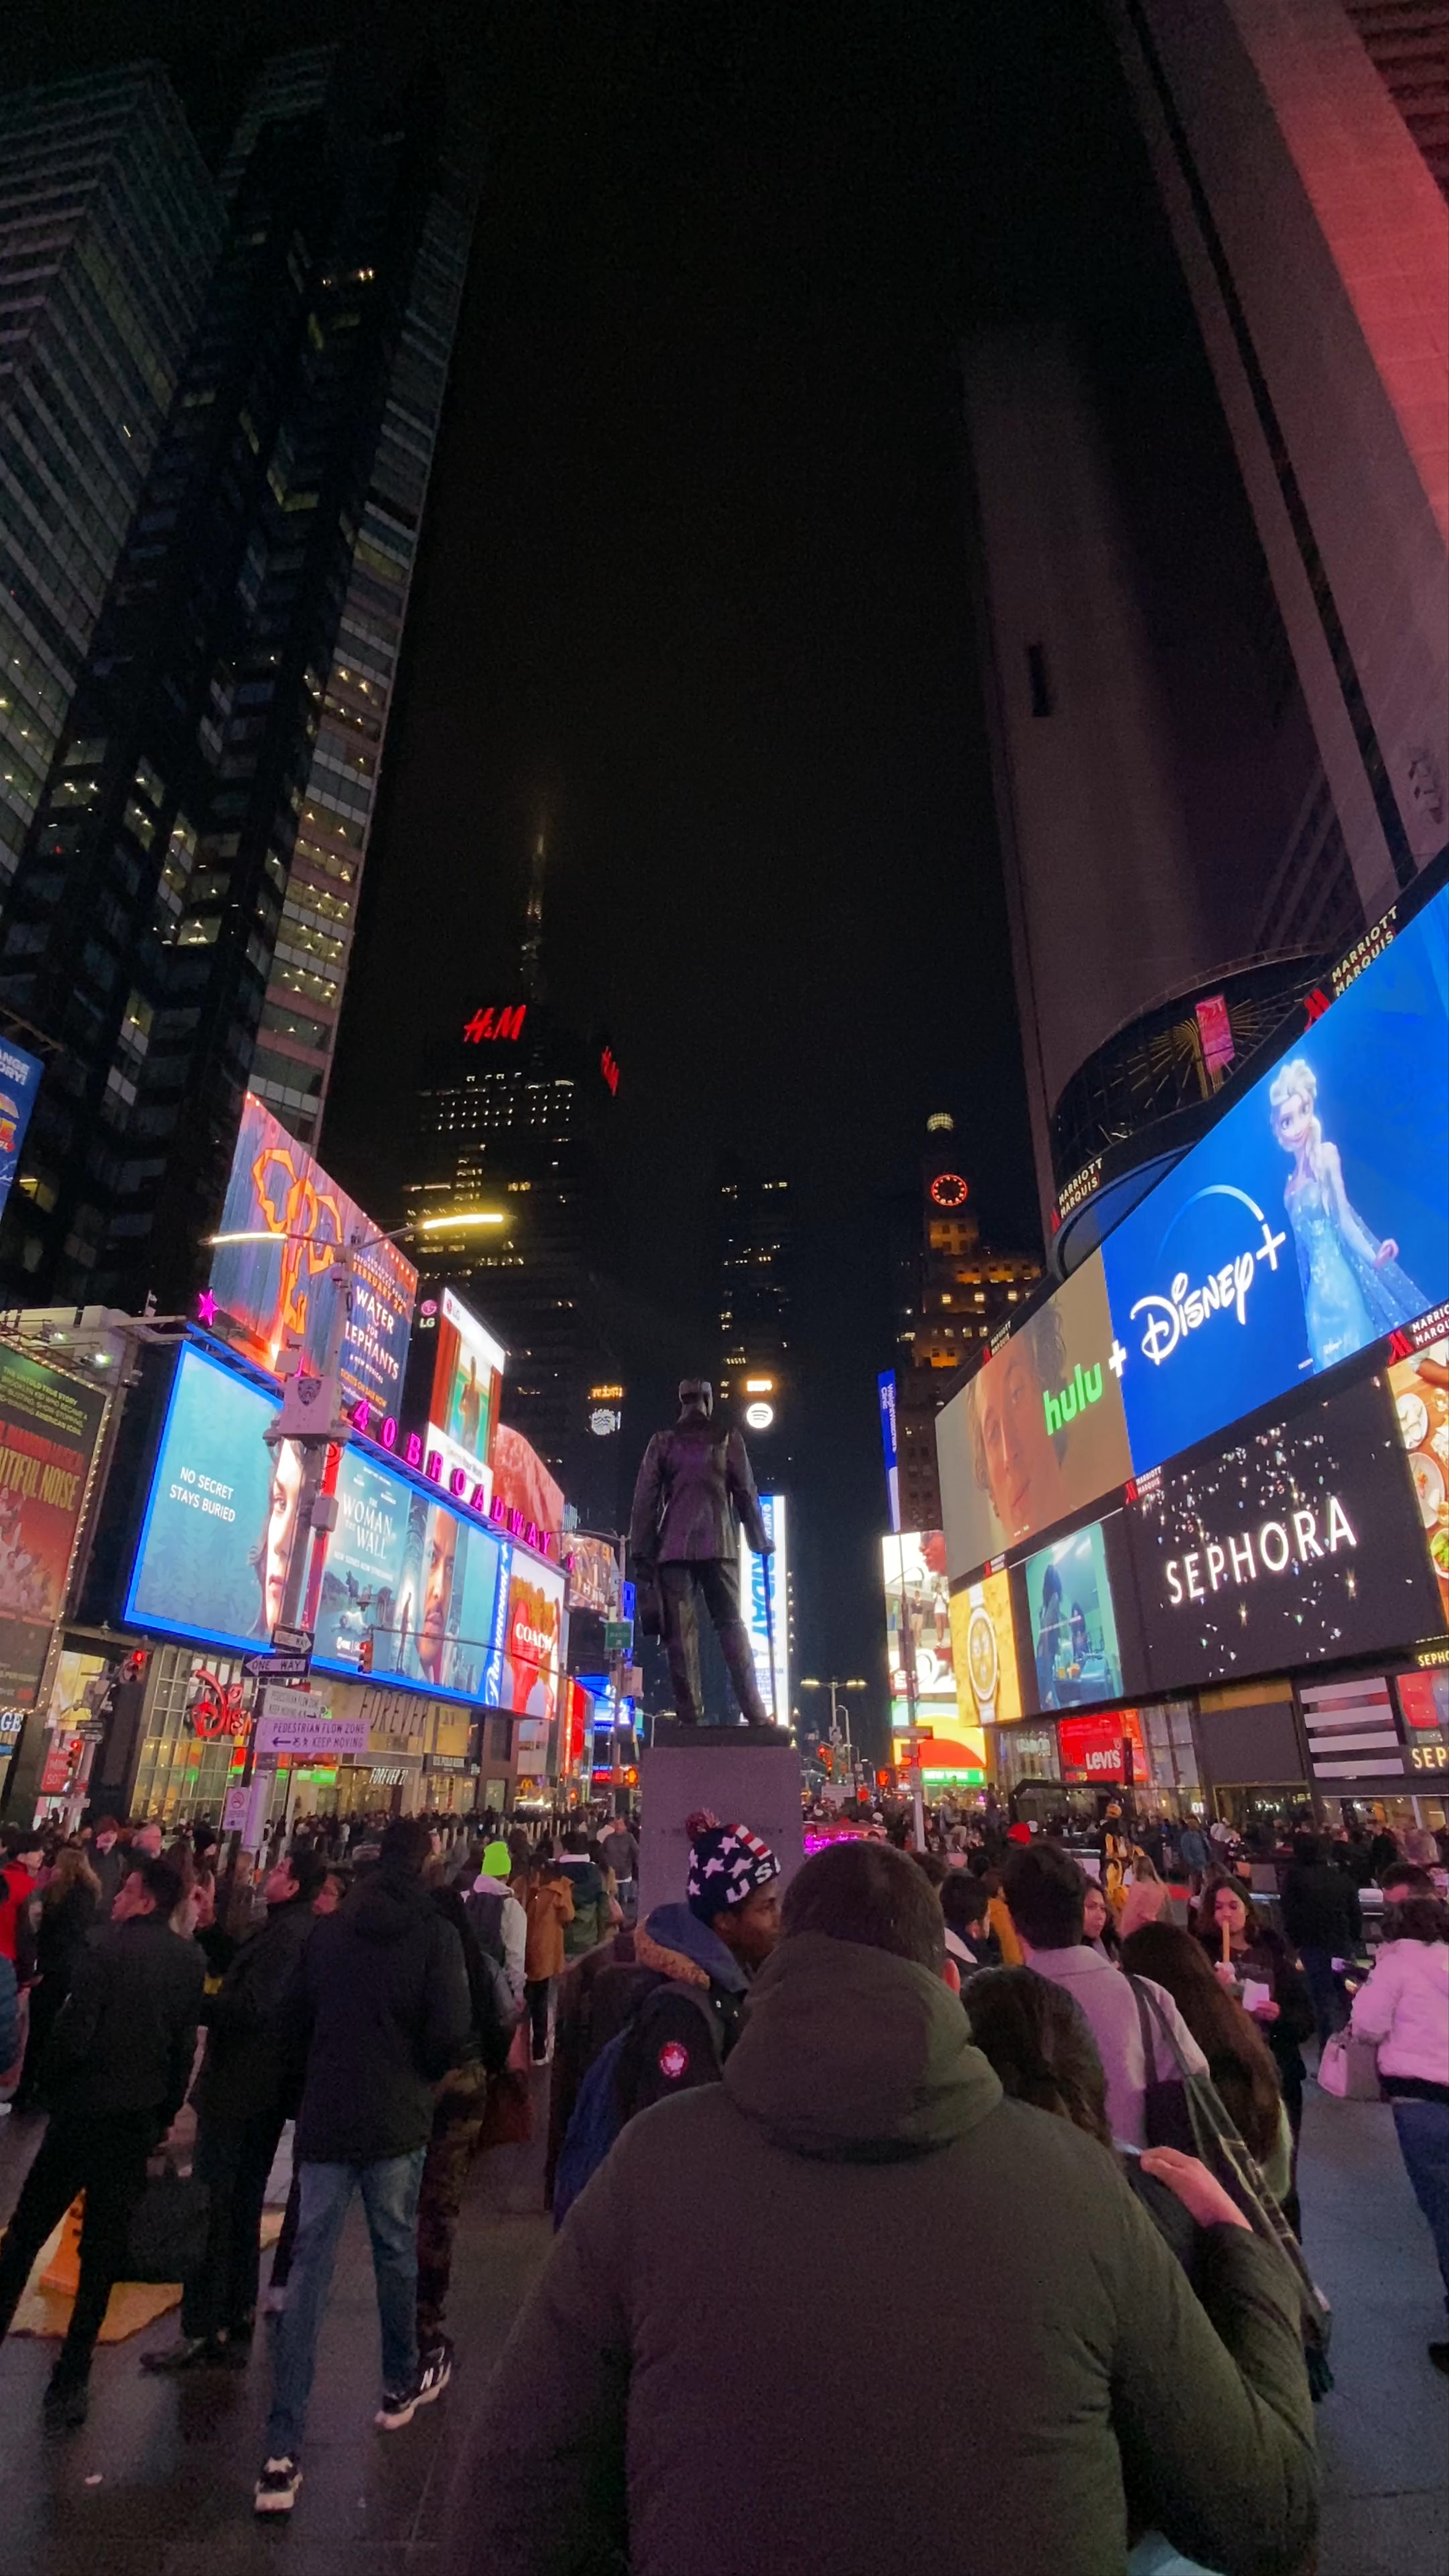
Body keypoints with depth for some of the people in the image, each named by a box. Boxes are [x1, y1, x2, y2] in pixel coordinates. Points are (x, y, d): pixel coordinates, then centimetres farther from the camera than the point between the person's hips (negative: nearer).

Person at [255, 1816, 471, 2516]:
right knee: (397, 2253, 19)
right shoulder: (434, 1934, -15)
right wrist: (423, 2072, 4)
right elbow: (451, 2028, -18)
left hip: (325, 2118, 2)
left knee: (309, 2268, 7)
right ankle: (401, 2388, 37)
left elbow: (293, 2022, 4)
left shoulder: (328, 1931, -2)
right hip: (396, 2119, -2)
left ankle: (282, 2453, 6)